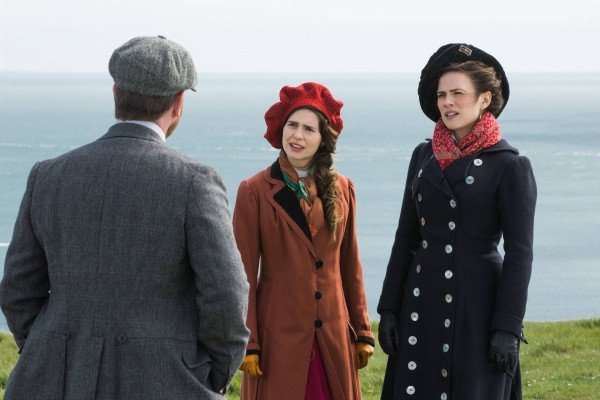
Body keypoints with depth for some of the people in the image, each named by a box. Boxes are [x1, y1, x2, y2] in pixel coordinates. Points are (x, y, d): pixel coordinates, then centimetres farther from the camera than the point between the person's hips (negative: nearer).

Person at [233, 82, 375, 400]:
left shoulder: (341, 189, 7)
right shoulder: (255, 192, -4)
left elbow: (350, 266, 12)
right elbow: (244, 275, -4)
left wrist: (362, 332, 10)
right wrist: (247, 345, -7)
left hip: (334, 337, 3)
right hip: (279, 335, -3)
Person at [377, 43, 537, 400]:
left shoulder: (511, 166, -7)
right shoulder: (425, 156, 9)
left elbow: (519, 254, -9)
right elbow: (406, 238, 13)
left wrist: (508, 330, -13)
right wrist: (389, 309, 8)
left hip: (478, 307, -5)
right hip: (422, 304, 5)